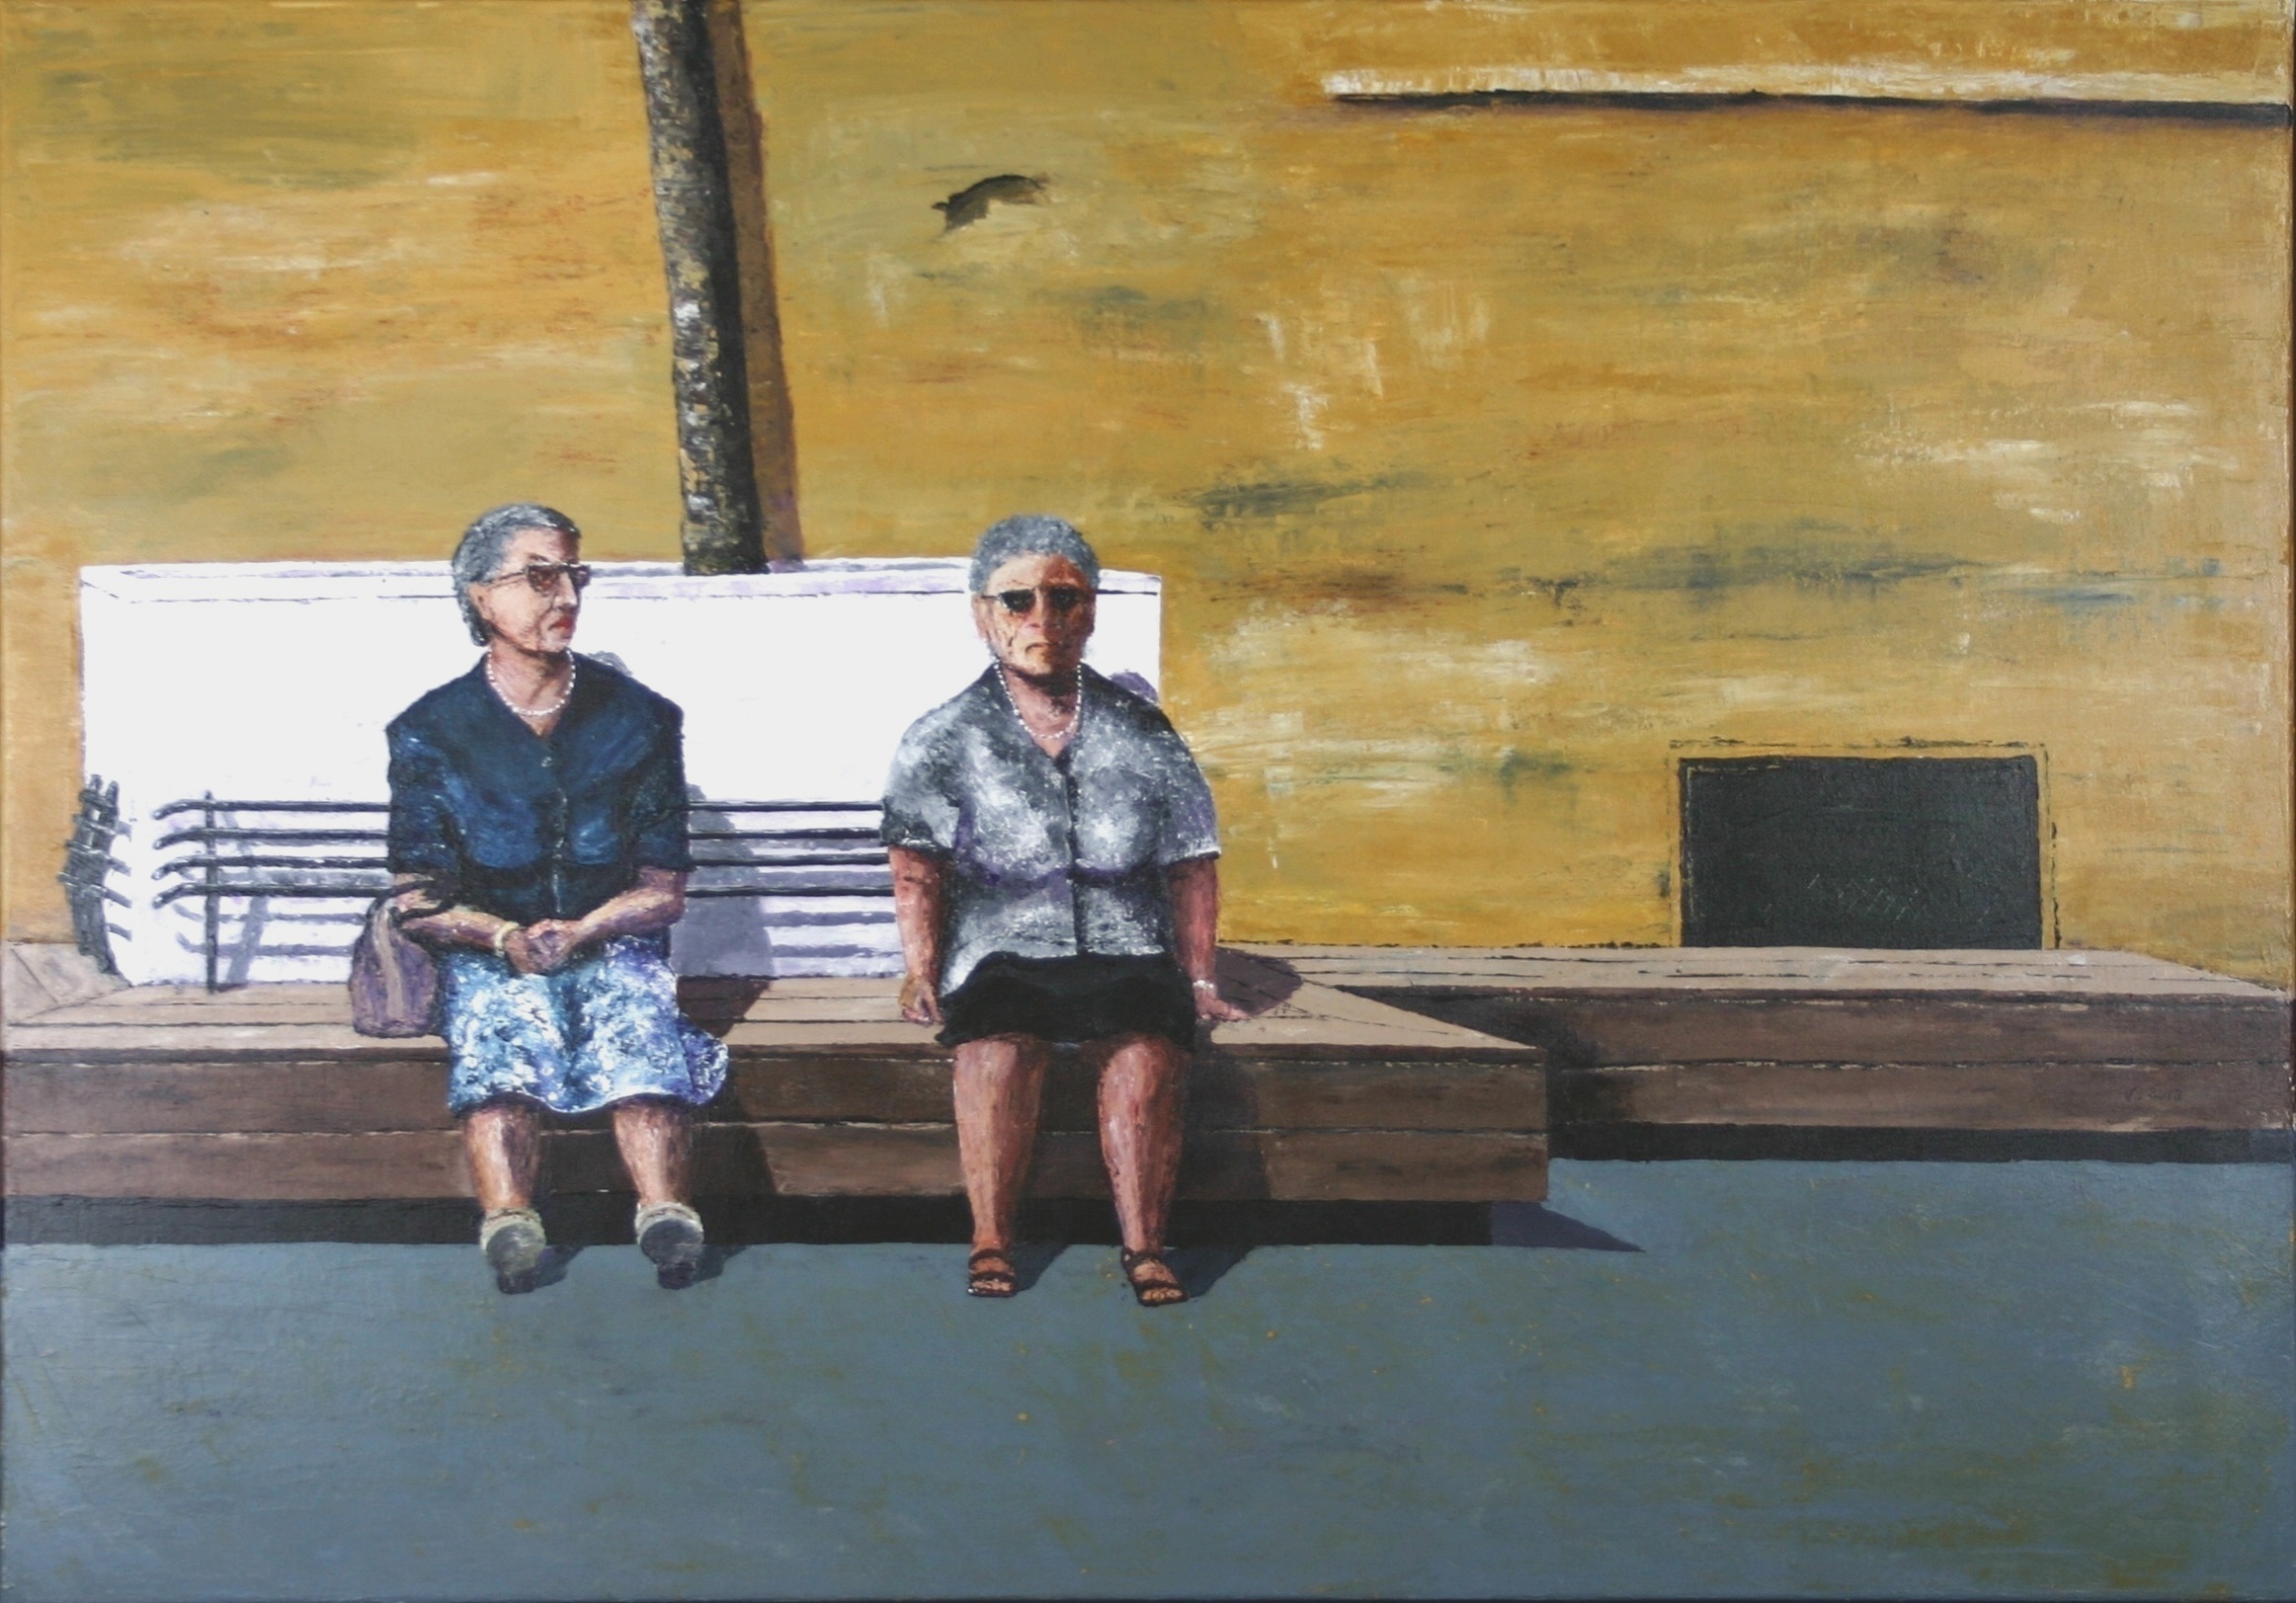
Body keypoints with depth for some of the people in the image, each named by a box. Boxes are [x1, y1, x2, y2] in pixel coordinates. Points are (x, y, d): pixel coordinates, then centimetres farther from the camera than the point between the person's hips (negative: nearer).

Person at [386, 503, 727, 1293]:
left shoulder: (639, 718, 7)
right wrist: (505, 937, -19)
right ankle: (509, 1222, -52)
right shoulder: (432, 731, 3)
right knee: (497, 1029, -34)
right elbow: (420, 901, 1)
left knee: (641, 1024, -32)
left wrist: (581, 931, -14)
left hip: (614, 944, 1)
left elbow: (663, 890, 5)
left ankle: (667, 1217, -52)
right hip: (486, 953, 0)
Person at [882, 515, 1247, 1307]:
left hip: (1125, 947, 1)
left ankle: (1145, 1245, -20)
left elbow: (1191, 864, 12)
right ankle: (990, 1241, -21)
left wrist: (1200, 980, 6)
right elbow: (917, 867, 5)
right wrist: (920, 969, -6)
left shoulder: (1142, 732, 10)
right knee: (999, 1047, -33)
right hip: (1001, 948, -1)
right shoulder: (944, 739, 8)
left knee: (1145, 1053, -31)